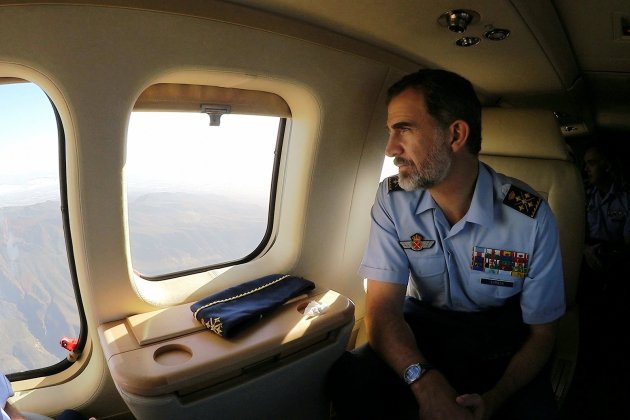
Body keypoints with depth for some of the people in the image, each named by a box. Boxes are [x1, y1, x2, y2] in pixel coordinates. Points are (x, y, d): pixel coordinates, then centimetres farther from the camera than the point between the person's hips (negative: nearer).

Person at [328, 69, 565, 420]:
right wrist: (427, 383, -35)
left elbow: (542, 332, -7)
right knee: (352, 377, -27)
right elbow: (383, 306, -16)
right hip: (421, 328, 0)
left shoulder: (532, 218, -16)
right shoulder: (393, 199, -12)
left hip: (500, 339, 1)